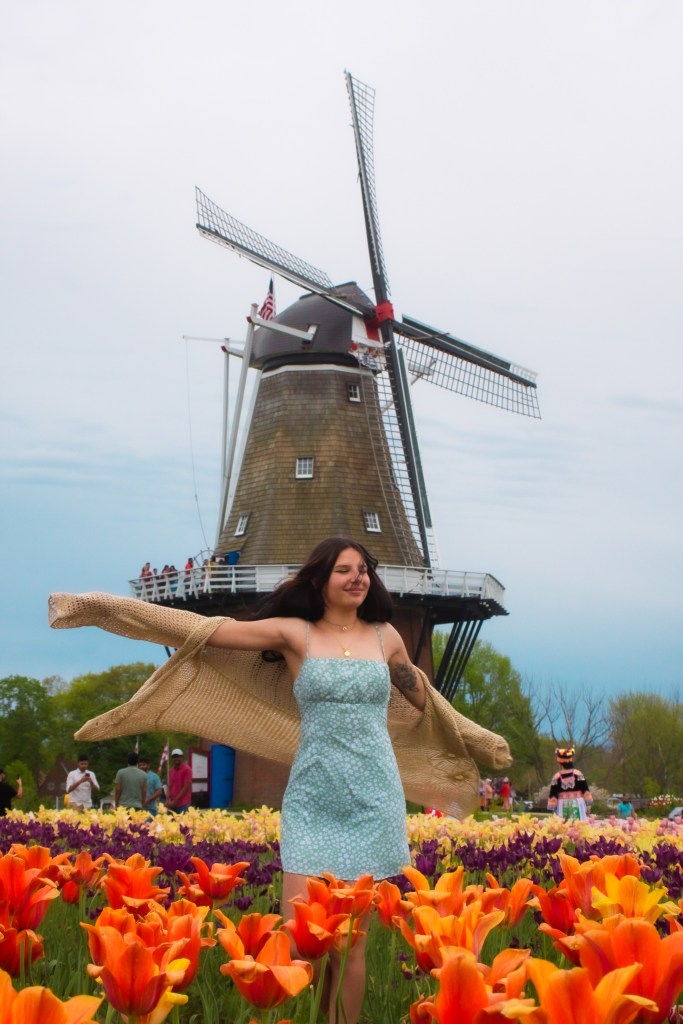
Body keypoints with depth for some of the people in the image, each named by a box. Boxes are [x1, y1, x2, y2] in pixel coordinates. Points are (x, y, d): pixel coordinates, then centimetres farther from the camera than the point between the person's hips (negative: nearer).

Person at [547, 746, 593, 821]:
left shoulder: (556, 777, -2)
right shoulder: (578, 774, 0)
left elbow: (553, 795, 0)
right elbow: (585, 791, 0)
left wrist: (553, 809, 7)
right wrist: (588, 805, 6)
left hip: (562, 806, 0)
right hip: (578, 805, 0)